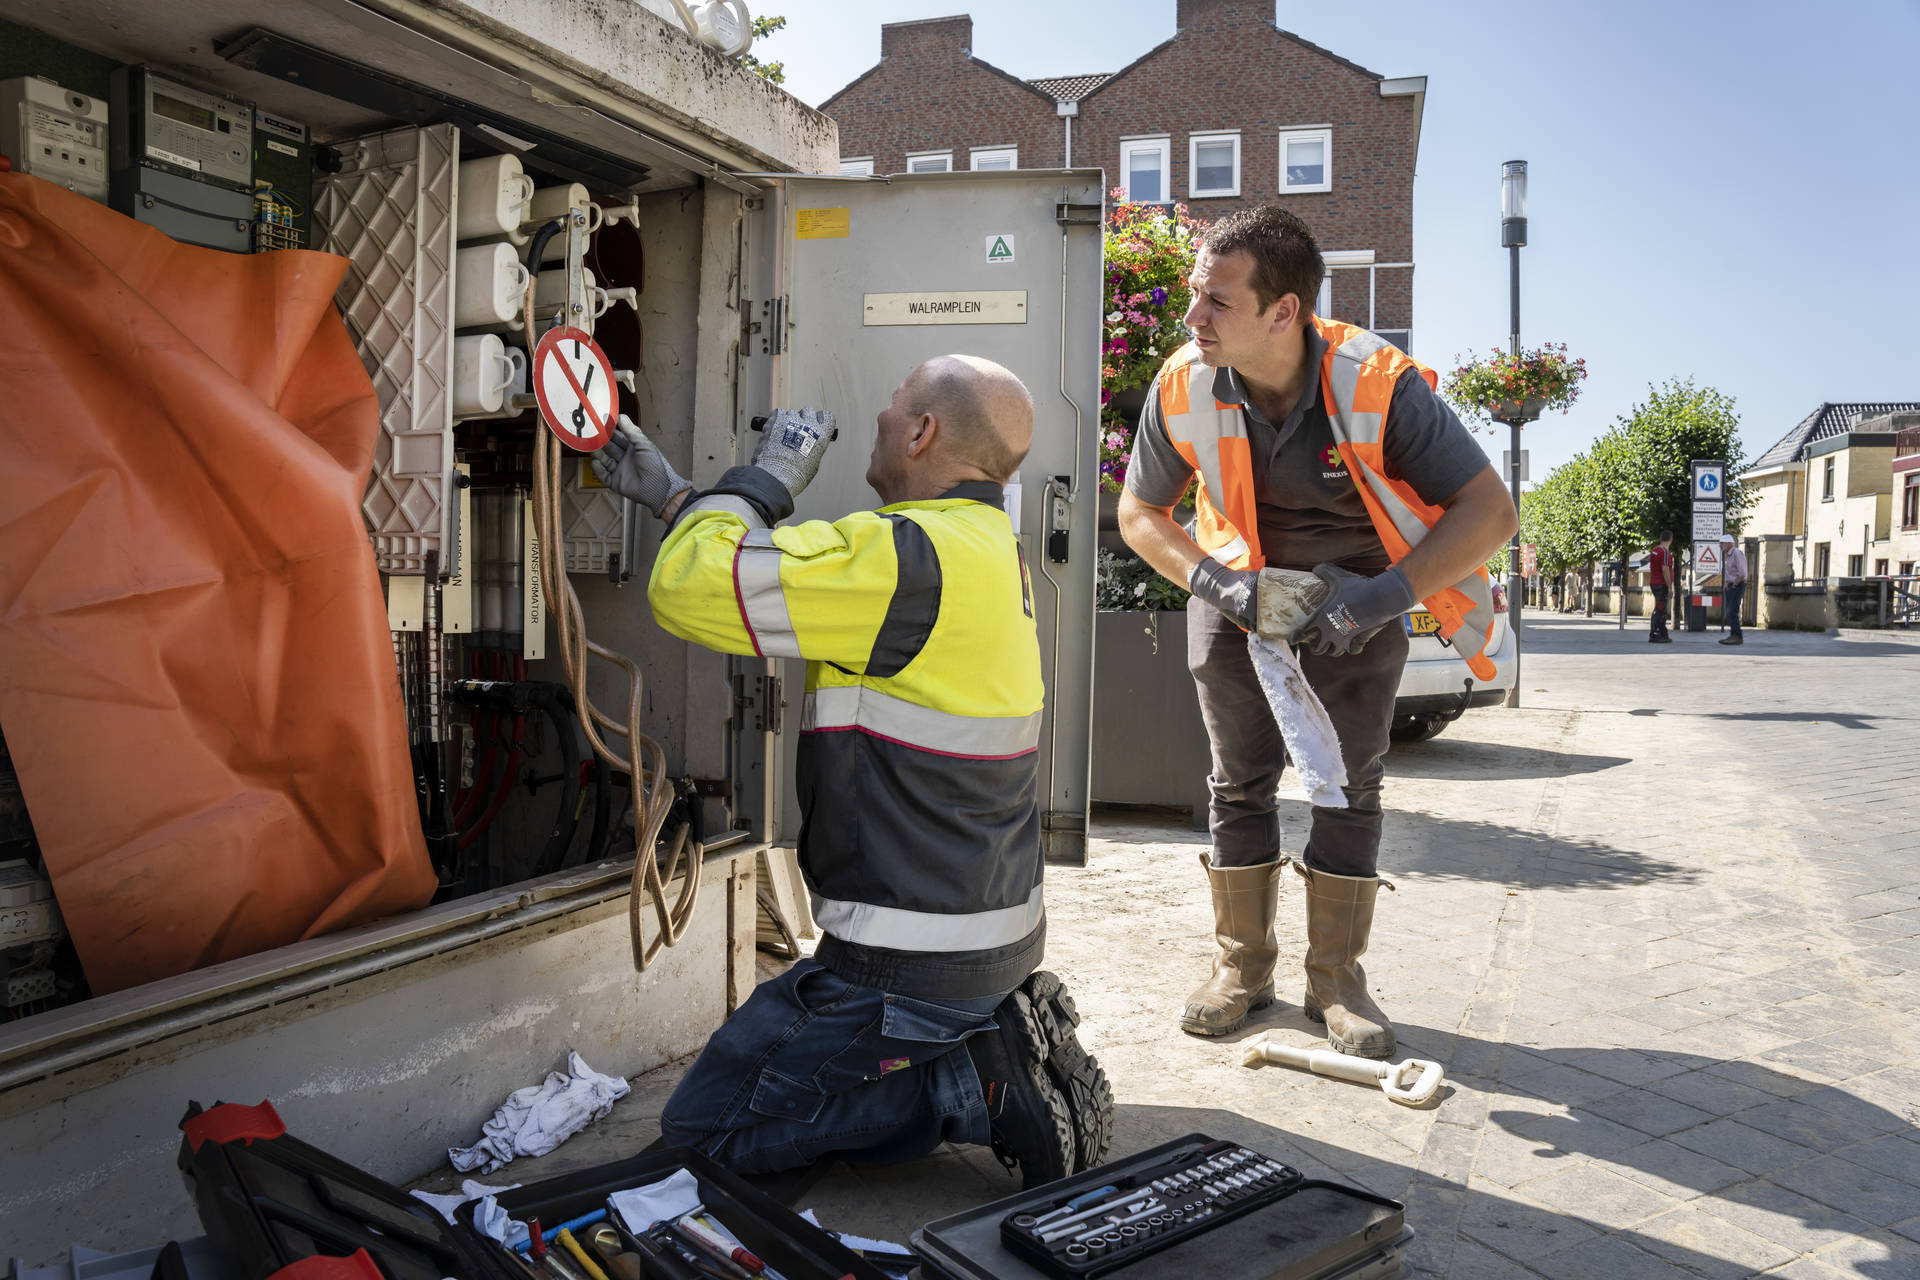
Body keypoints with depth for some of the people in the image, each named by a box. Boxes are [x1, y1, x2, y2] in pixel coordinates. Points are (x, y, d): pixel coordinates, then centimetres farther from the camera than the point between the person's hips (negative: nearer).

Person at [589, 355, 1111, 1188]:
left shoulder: (912, 558, -24)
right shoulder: (988, 547, 7)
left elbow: (689, 588, -23)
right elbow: (787, 584, 17)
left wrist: (768, 475, -7)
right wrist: (668, 494, 19)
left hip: (910, 966, -9)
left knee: (701, 1129, 6)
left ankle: (974, 1086, -3)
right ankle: (1003, 1051, 11)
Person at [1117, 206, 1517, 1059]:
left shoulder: (1376, 383, -30)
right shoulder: (1185, 388, -21)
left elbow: (1489, 510, -24)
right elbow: (1140, 513, -5)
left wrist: (1385, 596, -33)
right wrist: (1213, 582, -21)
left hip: (1355, 593, -1)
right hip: (1241, 590, 2)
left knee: (1351, 781, -1)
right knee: (1240, 777, 4)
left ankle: (1336, 977, 13)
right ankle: (1242, 964, 19)